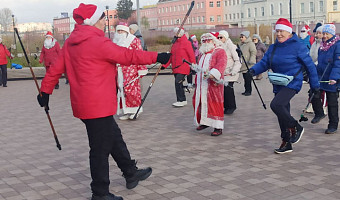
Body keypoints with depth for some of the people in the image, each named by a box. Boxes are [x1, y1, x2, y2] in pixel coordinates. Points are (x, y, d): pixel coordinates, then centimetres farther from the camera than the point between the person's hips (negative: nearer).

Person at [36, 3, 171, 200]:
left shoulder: (71, 43, 8)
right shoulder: (98, 42, -18)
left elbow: (56, 68, 12)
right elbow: (128, 56, -14)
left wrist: (46, 91, 19)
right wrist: (157, 57, -6)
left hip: (84, 103, 10)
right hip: (98, 106, -10)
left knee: (114, 137, 22)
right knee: (101, 148, 2)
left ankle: (131, 173, 36)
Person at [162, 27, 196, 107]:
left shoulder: (186, 43, -7)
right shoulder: (174, 44, 15)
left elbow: (191, 55, -9)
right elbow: (171, 56, 17)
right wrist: (164, 65, 10)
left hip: (183, 67, -8)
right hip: (175, 67, 8)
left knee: (178, 82, -16)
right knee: (178, 84, 10)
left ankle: (181, 101, -8)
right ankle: (183, 100, 21)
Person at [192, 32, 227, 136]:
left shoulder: (220, 51, -2)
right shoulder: (203, 53, 24)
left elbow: (221, 65, -20)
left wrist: (212, 74, -32)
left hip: (213, 84, -8)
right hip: (201, 84, 8)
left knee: (215, 104, -8)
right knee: (198, 102, 10)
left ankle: (218, 127, -1)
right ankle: (204, 122, 28)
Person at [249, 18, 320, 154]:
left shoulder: (297, 46, -8)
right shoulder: (273, 48, 9)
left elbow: (310, 65, -4)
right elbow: (264, 62, 4)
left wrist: (314, 85, -1)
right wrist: (254, 70, -17)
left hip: (292, 83, -7)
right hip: (278, 85, 7)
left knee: (276, 105, -26)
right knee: (282, 114, 10)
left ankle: (296, 128, -5)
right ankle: (286, 144, 22)